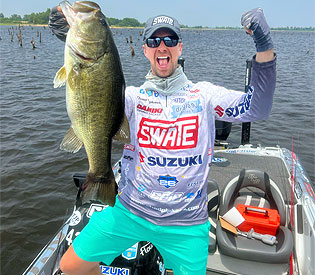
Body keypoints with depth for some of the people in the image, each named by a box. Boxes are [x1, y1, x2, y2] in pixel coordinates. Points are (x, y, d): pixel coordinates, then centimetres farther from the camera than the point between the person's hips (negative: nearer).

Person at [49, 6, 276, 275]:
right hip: (130, 211, 1)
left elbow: (257, 108, -12)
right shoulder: (133, 96, -1)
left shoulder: (203, 95, -3)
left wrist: (264, 47, -23)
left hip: (186, 224, 0)